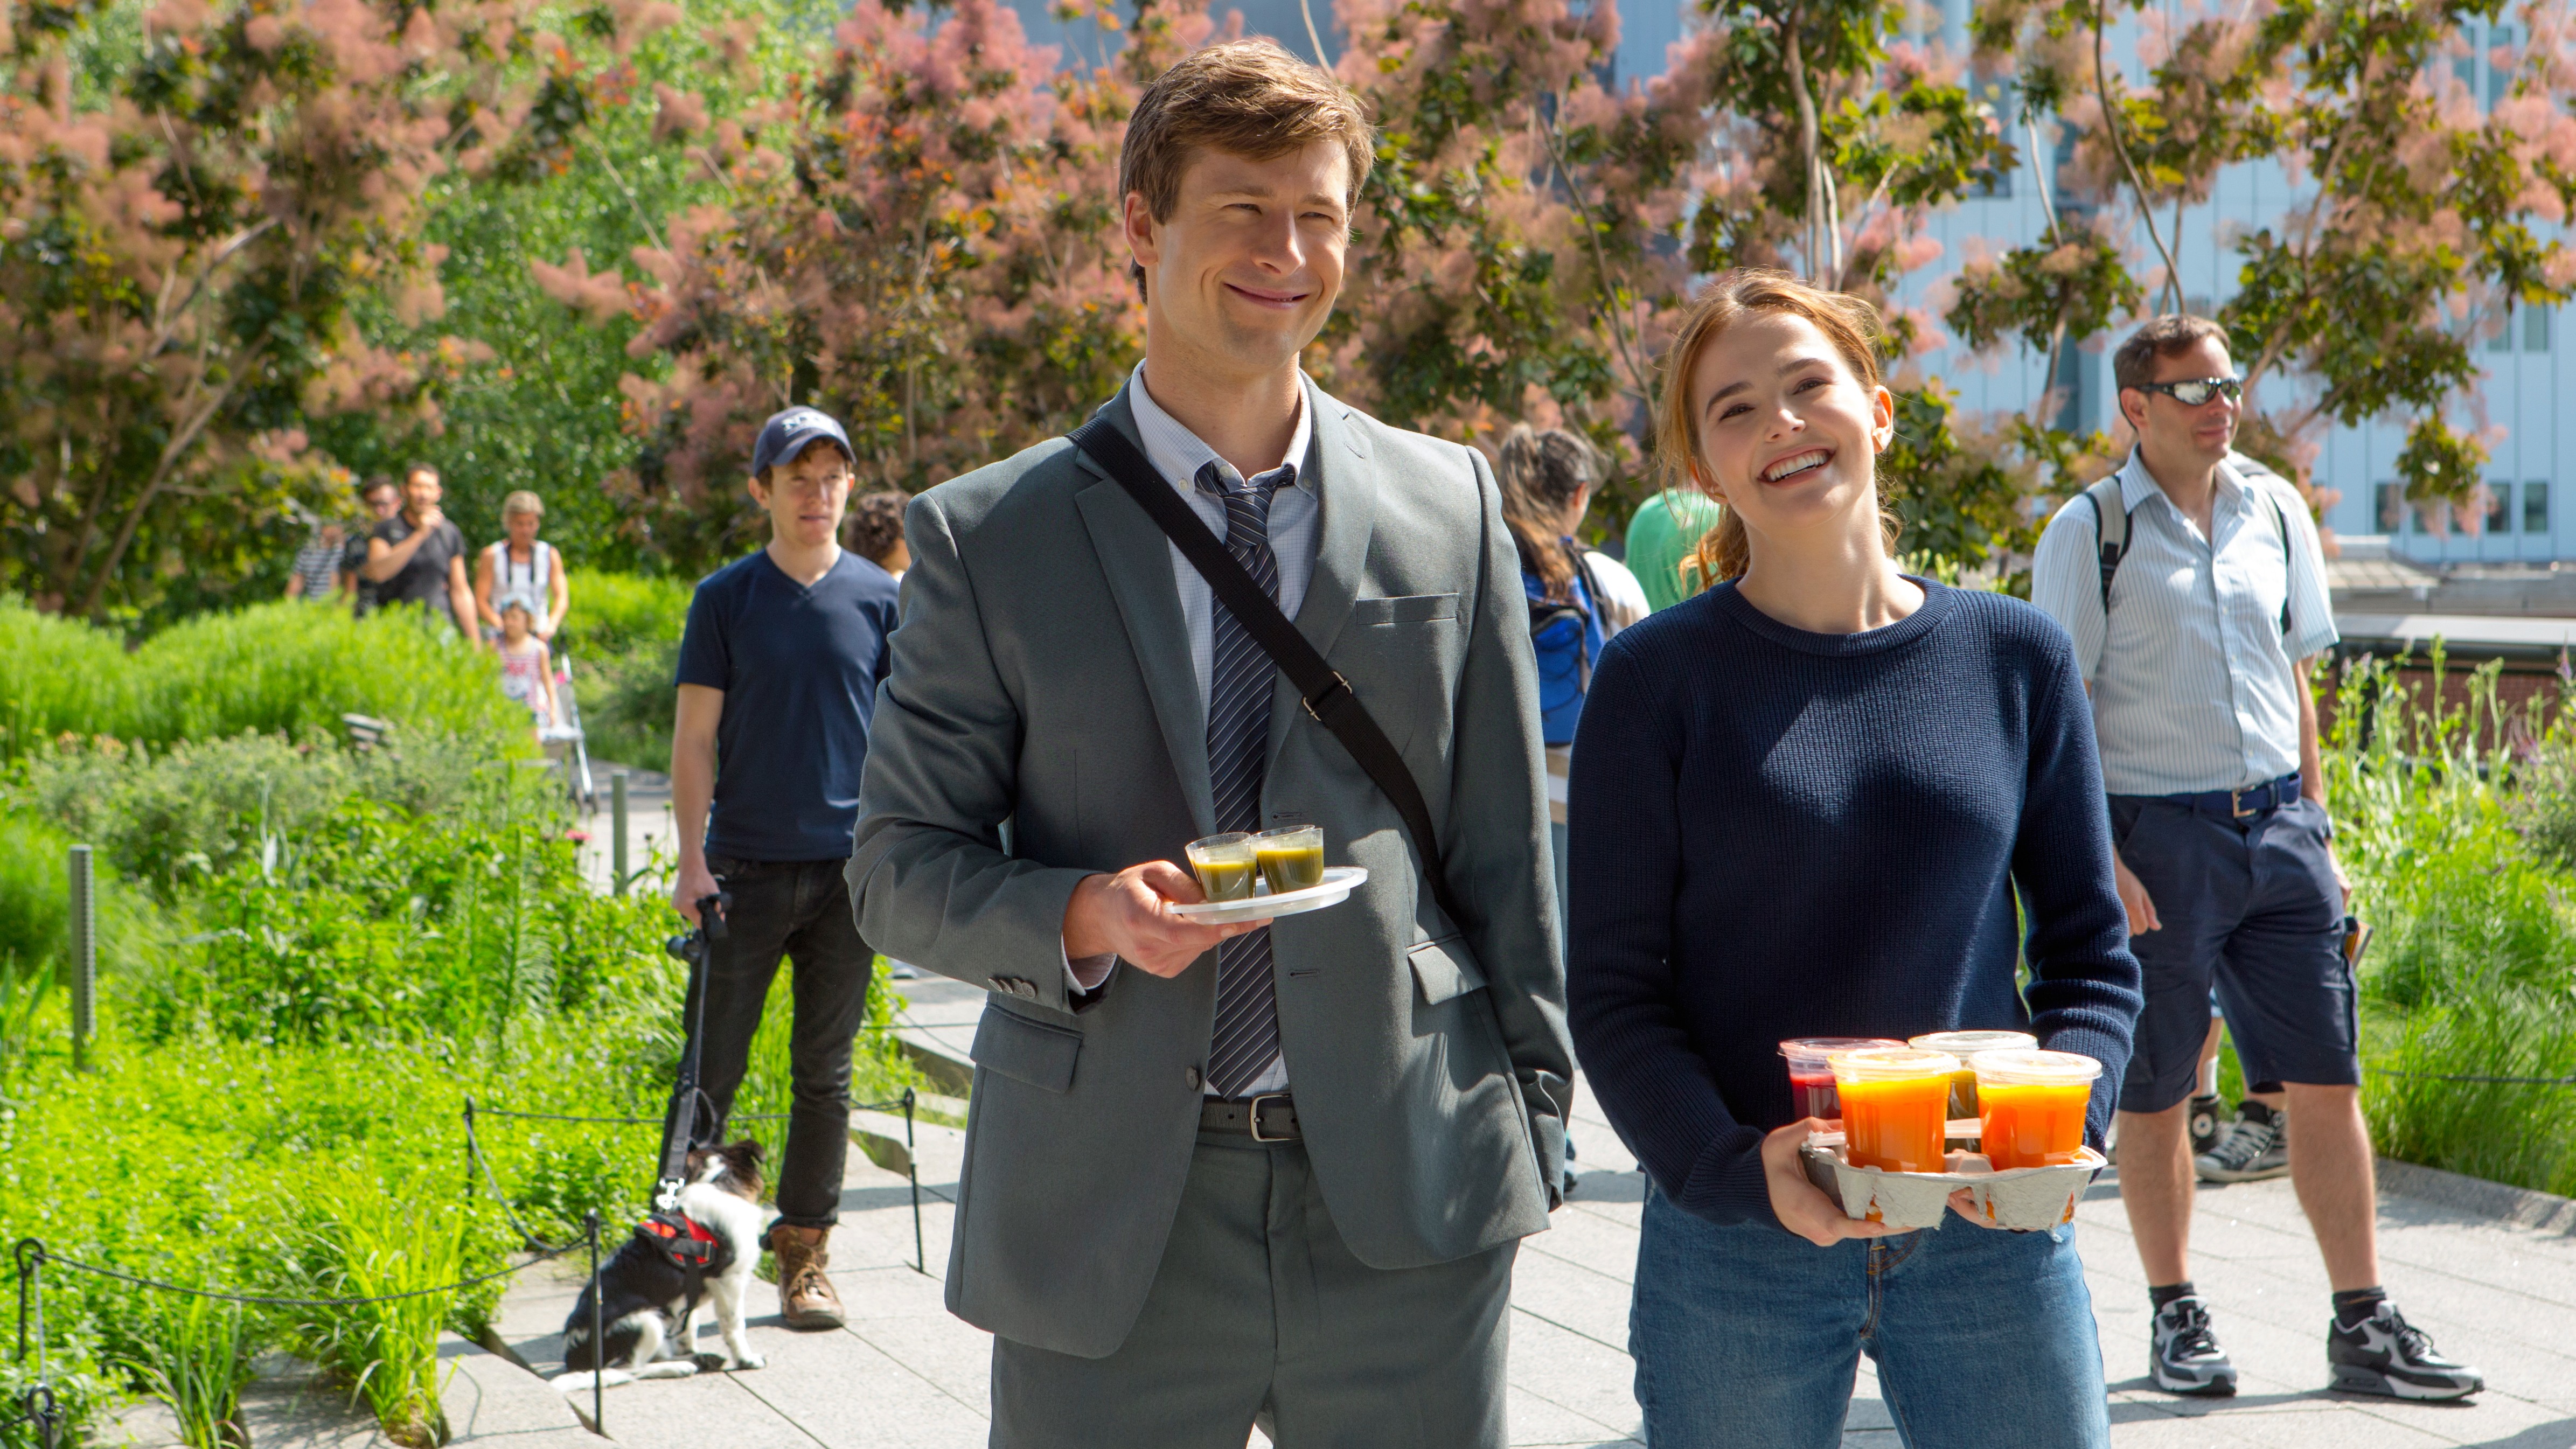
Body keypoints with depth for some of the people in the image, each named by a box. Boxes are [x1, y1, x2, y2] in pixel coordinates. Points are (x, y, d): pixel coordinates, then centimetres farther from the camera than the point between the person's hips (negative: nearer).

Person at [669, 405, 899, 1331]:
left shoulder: (878, 598, 5)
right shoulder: (726, 598, 2)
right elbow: (695, 736, 2)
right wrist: (691, 859, -6)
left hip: (848, 869, 1)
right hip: (747, 865, -1)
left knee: (824, 1072, 6)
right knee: (712, 1068, 0)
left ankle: (806, 1254, 14)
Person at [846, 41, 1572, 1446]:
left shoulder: (1450, 504, 7)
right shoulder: (989, 539, 2)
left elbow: (1504, 844, 9)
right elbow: (899, 866, 2)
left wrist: (1530, 1122, 7)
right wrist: (1084, 915, -16)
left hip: (1407, 1198, 1)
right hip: (1108, 1216, -1)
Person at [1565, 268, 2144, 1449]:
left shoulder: (2015, 657, 4)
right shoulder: (1658, 677, -3)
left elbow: (2089, 948, 8)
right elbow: (1615, 992, -4)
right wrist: (1738, 1169, -19)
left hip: (1992, 1238, 2)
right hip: (1733, 1251, -2)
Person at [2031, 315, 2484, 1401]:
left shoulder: (2275, 510, 10)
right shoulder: (2091, 530, -5)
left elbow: (2294, 681, 17)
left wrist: (2314, 825, 12)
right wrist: (2098, 861, -14)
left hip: (2276, 826, 4)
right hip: (2155, 832, -4)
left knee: (2327, 1078, 2)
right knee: (2154, 1092, 4)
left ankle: (2363, 1324, 9)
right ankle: (2175, 1319, 19)